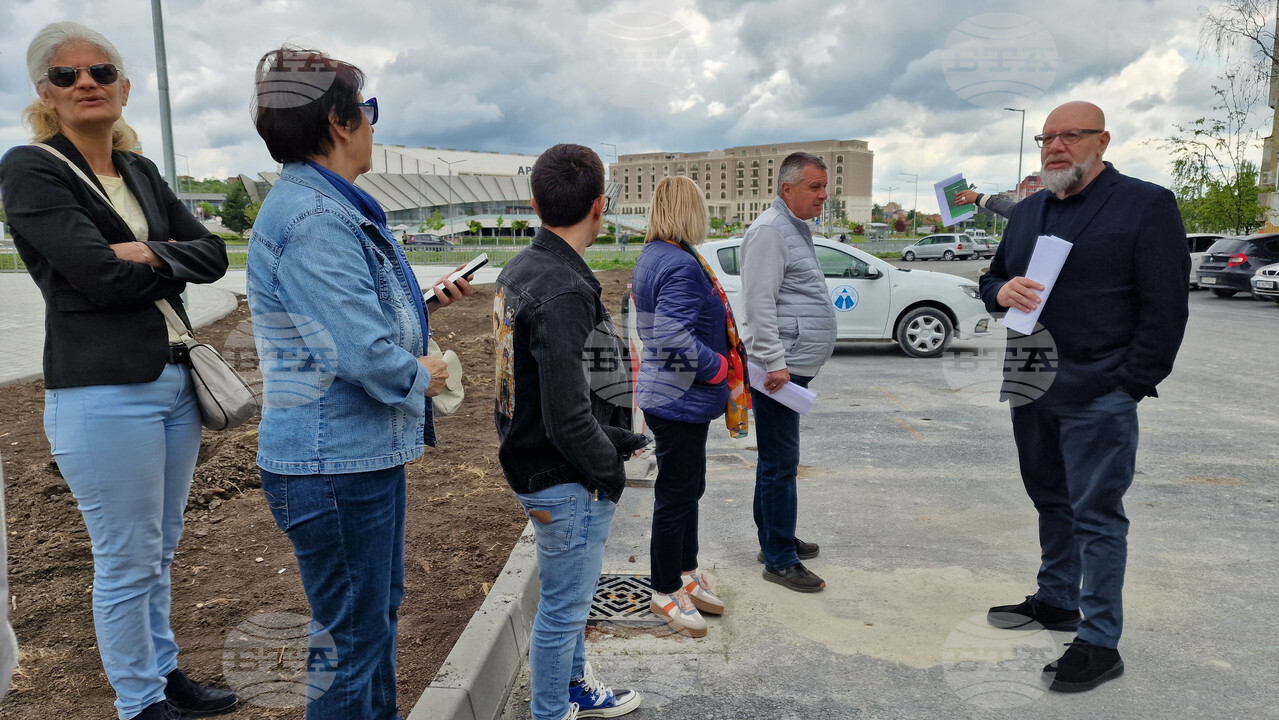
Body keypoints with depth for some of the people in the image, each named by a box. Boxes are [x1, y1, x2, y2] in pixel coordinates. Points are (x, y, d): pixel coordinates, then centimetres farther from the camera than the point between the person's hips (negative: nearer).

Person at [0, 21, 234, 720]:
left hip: (174, 381, 6)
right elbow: (99, 275, -17)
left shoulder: (141, 171, 12)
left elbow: (212, 253, 4)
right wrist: (173, 260, -3)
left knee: (160, 551, 18)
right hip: (103, 394, -6)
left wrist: (153, 256, -13)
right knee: (127, 562, 4)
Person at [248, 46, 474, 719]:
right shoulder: (313, 219, -22)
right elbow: (364, 352, -29)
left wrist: (428, 300, 16)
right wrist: (422, 376, -11)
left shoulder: (335, 208, 12)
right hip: (335, 462, -11)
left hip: (366, 453, 11)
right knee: (350, 636, 5)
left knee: (380, 608, 26)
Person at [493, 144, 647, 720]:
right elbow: (568, 416, -28)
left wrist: (609, 439, 13)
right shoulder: (564, 291, -26)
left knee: (570, 597, 27)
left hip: (529, 458, 10)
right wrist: (611, 469, -10)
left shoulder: (519, 270, 5)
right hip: (567, 482, -10)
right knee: (563, 606, 9)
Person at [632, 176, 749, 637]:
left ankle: (686, 574, 36)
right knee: (676, 495, 3)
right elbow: (675, 337, -32)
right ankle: (665, 593, 19)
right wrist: (719, 368, -17)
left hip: (668, 396, 11)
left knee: (688, 488, 21)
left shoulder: (651, 257, 10)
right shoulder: (681, 266, -23)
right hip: (679, 402, -11)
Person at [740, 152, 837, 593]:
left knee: (776, 460, 17)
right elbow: (760, 304, -21)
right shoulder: (769, 231, -13)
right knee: (780, 463, -5)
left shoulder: (798, 229, 19)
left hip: (794, 367, 10)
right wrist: (774, 362, -24)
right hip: (778, 369, -10)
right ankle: (780, 560, 3)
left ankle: (775, 539, 29)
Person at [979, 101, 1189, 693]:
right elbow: (992, 278, 20)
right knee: (1051, 503, 19)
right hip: (1029, 390, 7)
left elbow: (1165, 306, -10)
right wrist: (1001, 291, -4)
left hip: (1097, 398, -7)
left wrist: (1132, 384, -15)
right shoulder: (1027, 211, 14)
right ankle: (1055, 601, 34)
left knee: (1097, 516, -1)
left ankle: (1100, 641, 9)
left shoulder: (1146, 205, -6)